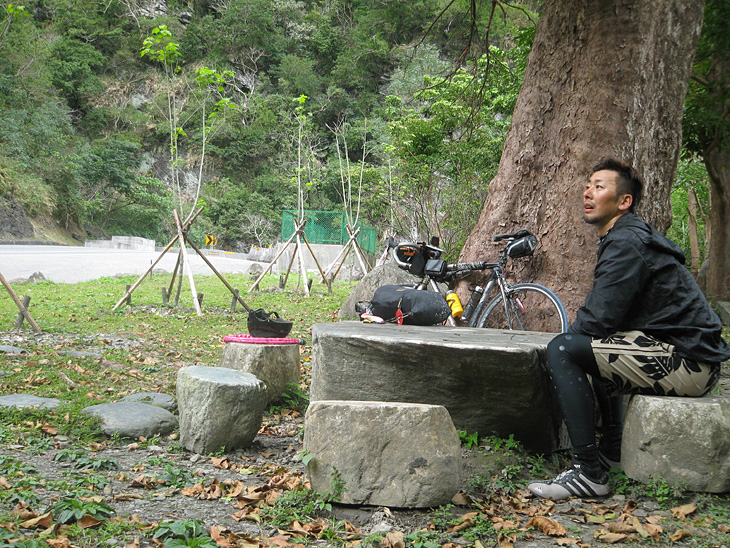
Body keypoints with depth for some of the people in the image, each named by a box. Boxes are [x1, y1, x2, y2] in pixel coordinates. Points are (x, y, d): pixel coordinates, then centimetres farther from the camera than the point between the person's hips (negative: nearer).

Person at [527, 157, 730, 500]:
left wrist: (571, 332, 0)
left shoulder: (626, 242, -14)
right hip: (690, 357, 11)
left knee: (563, 350, -18)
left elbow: (598, 319, -20)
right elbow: (606, 317, 23)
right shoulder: (630, 236, 19)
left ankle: (588, 472, -19)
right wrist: (579, 329, 8)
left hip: (686, 362, -11)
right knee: (592, 344, 32)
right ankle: (611, 448, 34)